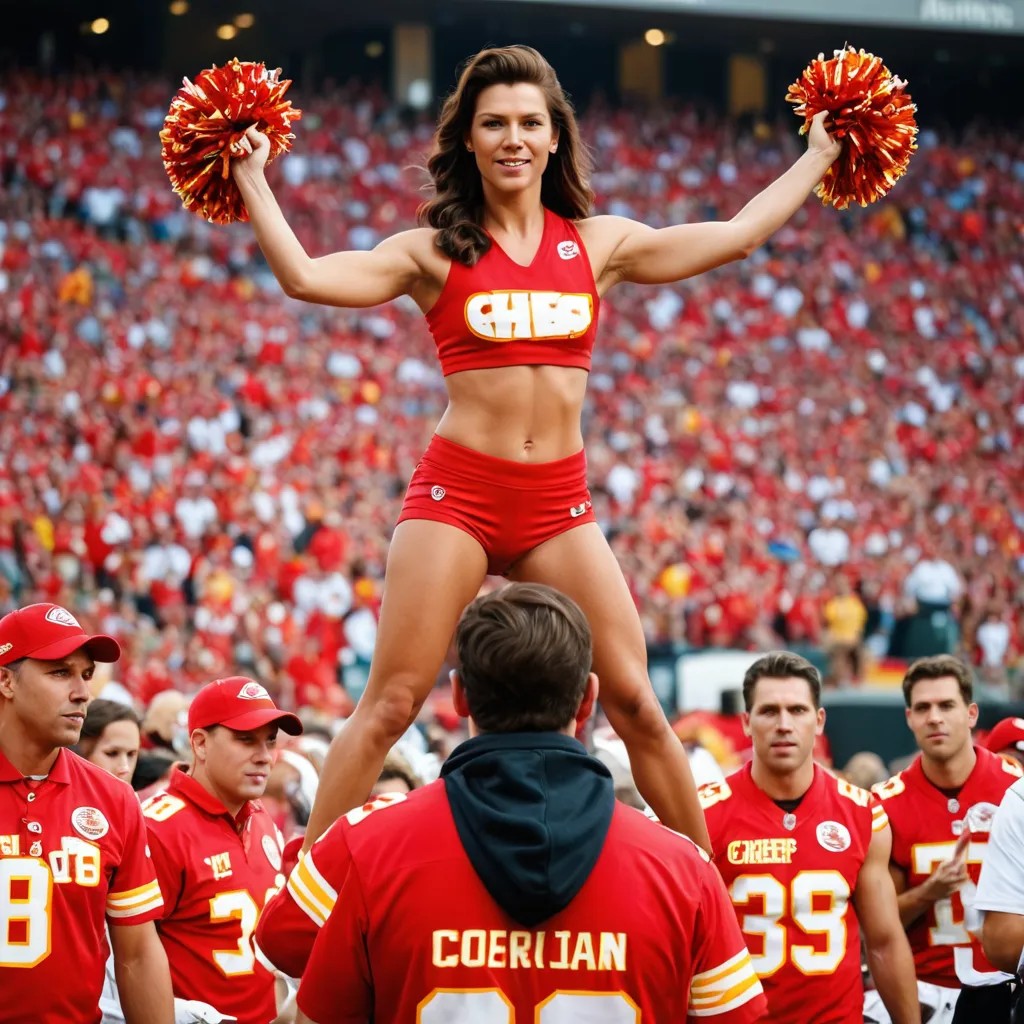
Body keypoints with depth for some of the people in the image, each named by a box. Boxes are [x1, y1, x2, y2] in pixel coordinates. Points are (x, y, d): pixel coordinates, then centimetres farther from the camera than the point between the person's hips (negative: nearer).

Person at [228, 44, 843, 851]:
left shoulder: (599, 244, 10)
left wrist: (818, 158, 16)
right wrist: (251, 181, -11)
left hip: (560, 502, 3)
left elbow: (736, 237, 11)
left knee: (637, 705, 2)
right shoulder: (436, 253, 2)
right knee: (391, 705, -5)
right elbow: (306, 278, -9)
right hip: (458, 490, -2)